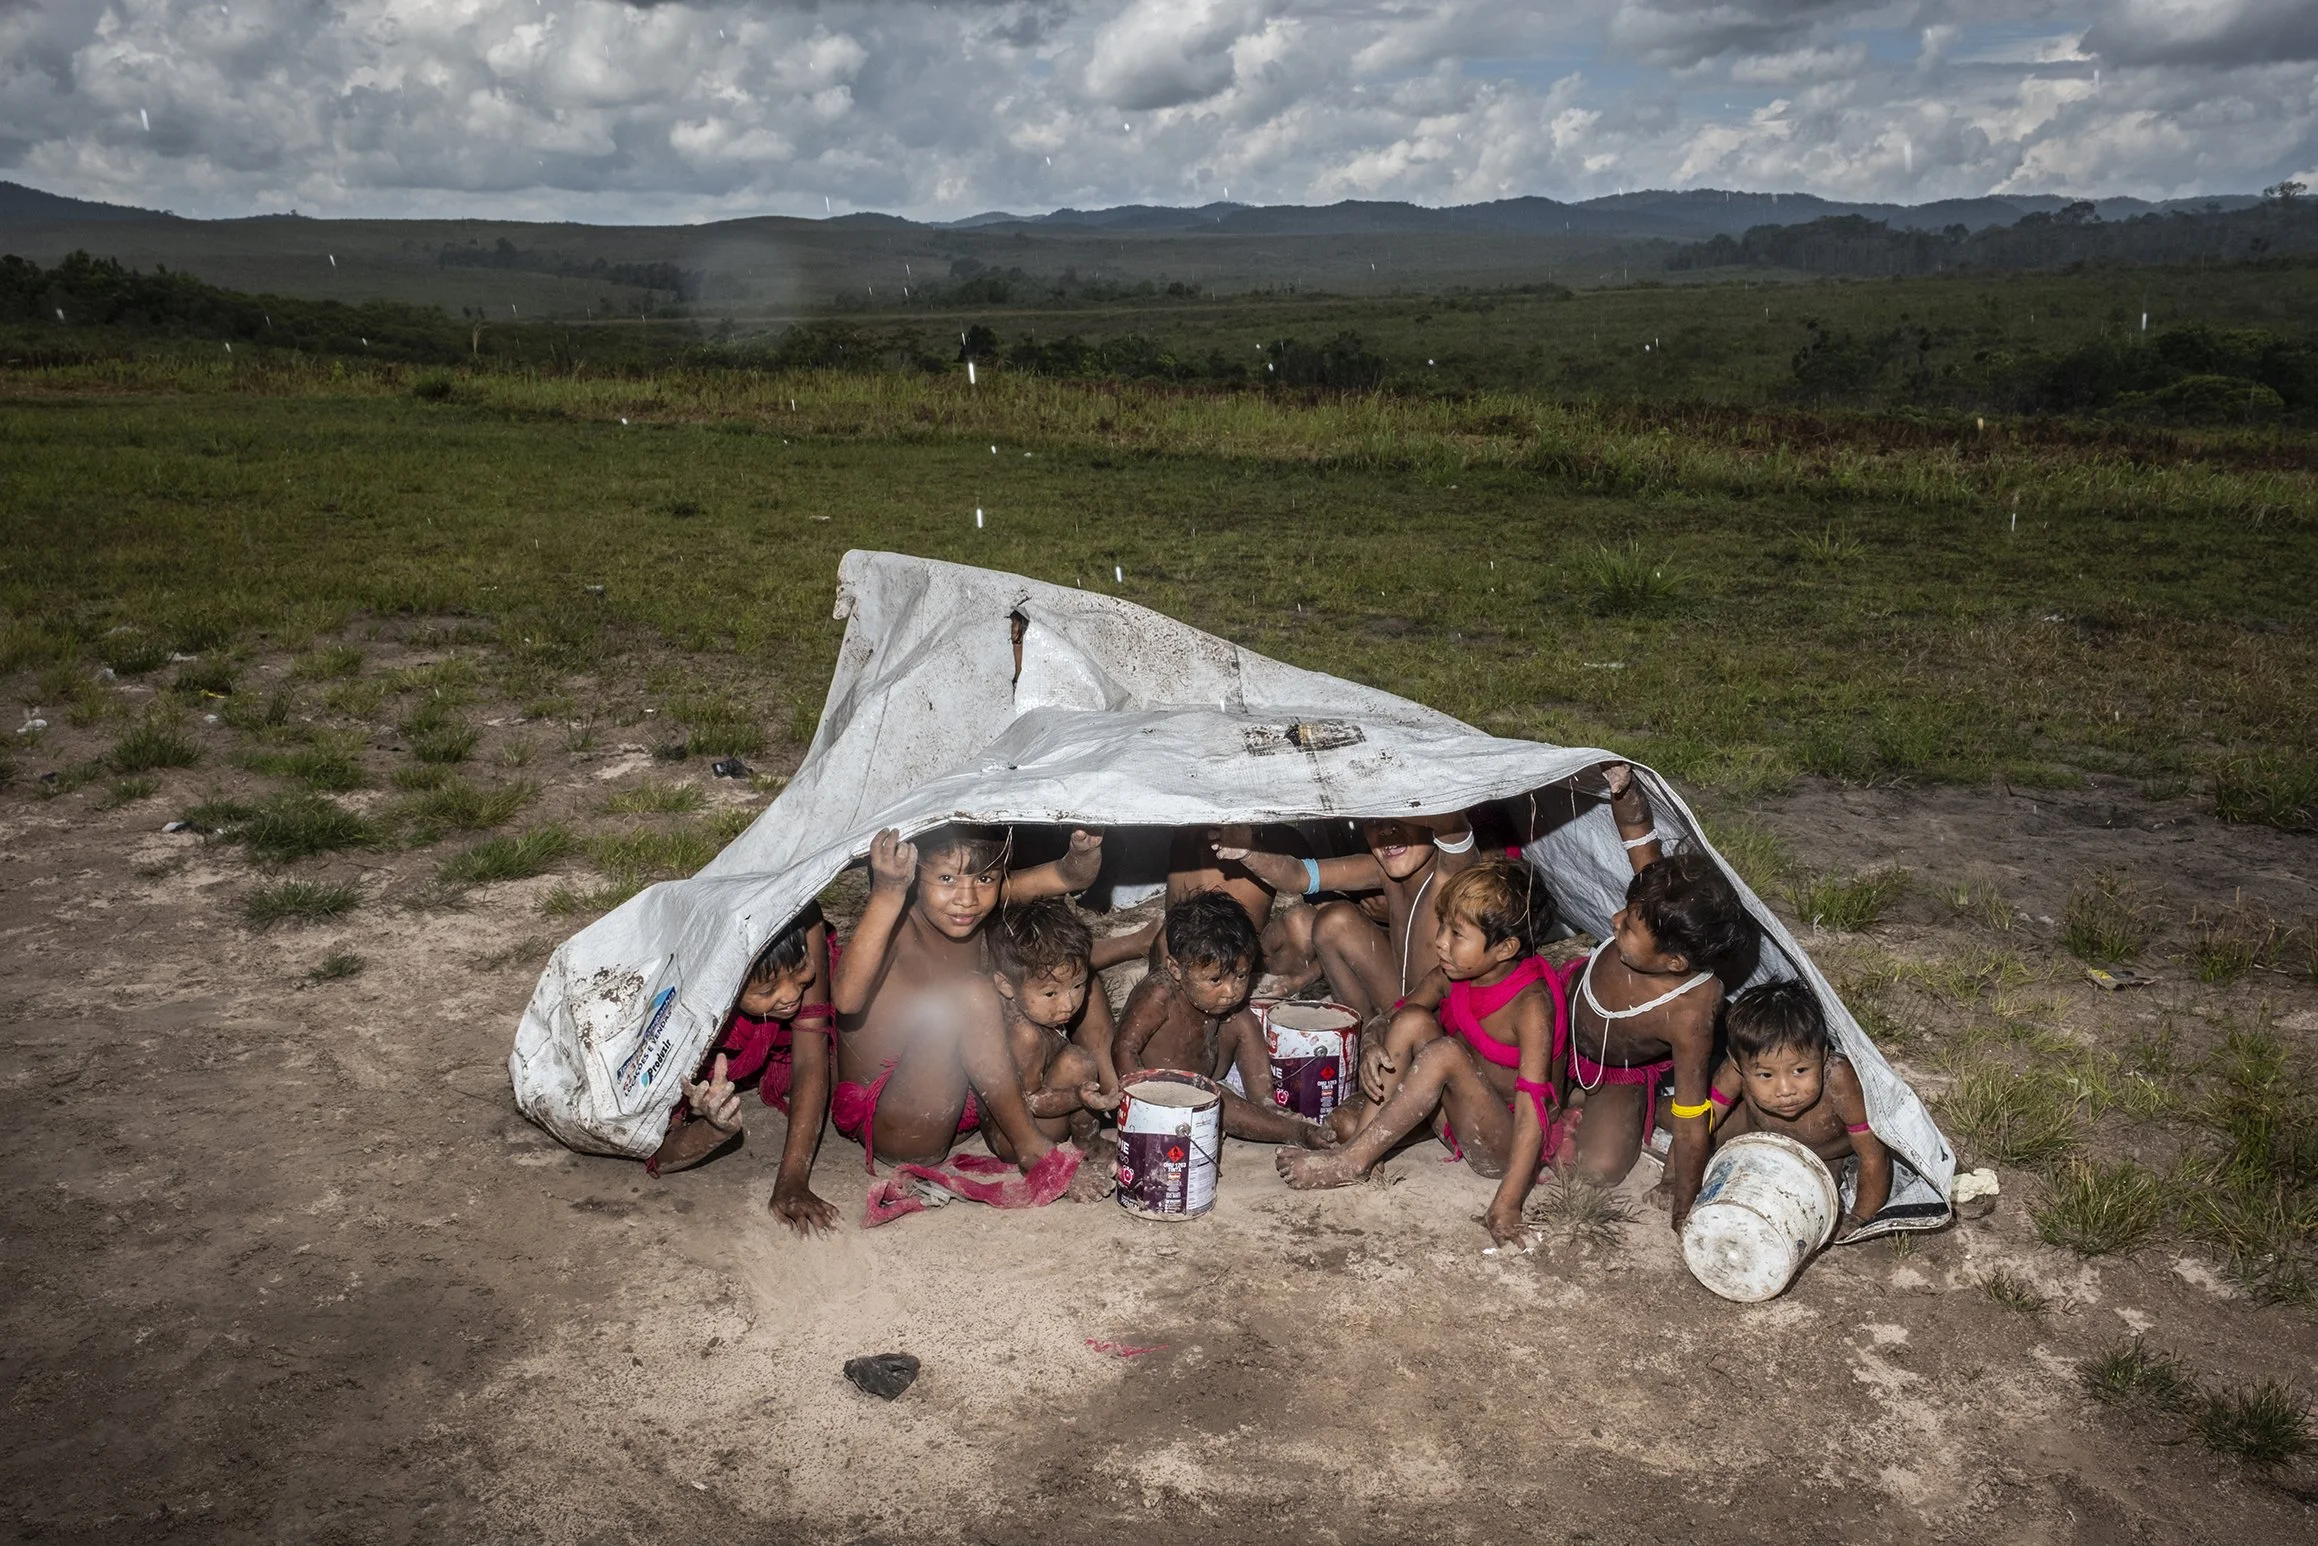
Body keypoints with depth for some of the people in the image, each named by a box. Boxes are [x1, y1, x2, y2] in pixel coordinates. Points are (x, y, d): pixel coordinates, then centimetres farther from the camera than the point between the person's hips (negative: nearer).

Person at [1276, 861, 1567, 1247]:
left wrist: (1507, 1204, -35)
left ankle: (1351, 1162, -21)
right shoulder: (1452, 976, -6)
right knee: (1414, 1021, -15)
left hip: (1507, 1143, -7)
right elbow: (1398, 1017, 8)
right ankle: (1363, 1140, -15)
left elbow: (1532, 1107, -30)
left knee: (1446, 1053, -32)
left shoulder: (1530, 1003, -25)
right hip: (1461, 1118, 7)